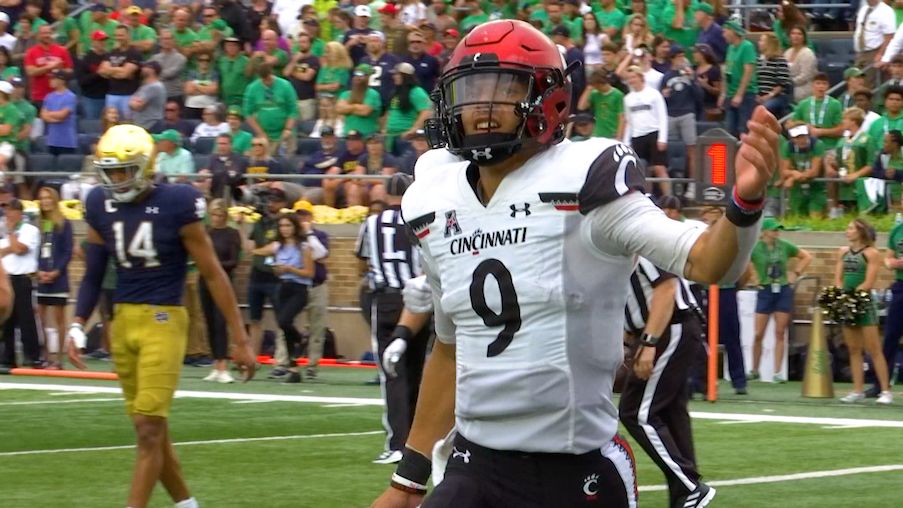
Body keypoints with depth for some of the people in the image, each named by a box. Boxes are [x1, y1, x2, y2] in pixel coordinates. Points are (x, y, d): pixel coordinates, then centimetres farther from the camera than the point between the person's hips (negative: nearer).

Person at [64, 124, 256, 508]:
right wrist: (77, 326, 1)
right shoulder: (101, 207, 4)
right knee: (150, 428, 11)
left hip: (163, 321, -6)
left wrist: (240, 340, -6)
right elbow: (93, 275, 14)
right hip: (123, 320, 6)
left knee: (149, 426, -10)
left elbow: (213, 274, -6)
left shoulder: (175, 205, -11)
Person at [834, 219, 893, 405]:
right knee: (854, 350, 8)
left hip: (864, 304, -6)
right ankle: (858, 391, 11)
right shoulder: (843, 252, 12)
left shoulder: (871, 253, -6)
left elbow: (868, 283, -12)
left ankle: (885, 391, -7)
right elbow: (838, 279, 9)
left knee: (874, 350, -7)